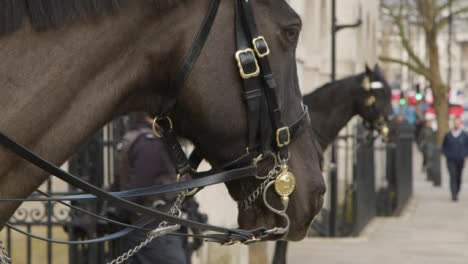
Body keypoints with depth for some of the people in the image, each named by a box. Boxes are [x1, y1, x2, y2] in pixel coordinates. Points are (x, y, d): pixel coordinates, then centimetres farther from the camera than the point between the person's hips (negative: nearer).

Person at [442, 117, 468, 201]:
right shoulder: (448, 135, 2)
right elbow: (444, 146, 12)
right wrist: (447, 154, -1)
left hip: (460, 160, 1)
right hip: (451, 160, -1)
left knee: (458, 178, 9)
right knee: (453, 176, -12)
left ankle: (456, 194, 25)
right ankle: (454, 195, -17)